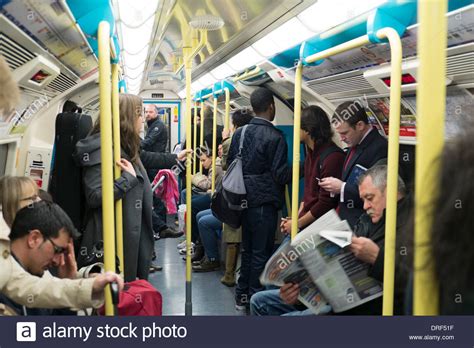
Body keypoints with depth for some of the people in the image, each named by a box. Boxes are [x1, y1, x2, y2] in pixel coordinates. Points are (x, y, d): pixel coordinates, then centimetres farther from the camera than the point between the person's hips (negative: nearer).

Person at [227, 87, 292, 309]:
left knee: (247, 249, 18)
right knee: (261, 253, 4)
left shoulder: (239, 133, 5)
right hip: (264, 202, -7)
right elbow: (280, 174, -14)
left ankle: (242, 295, 26)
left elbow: (229, 164, 11)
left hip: (244, 200, 7)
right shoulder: (274, 137, -14)